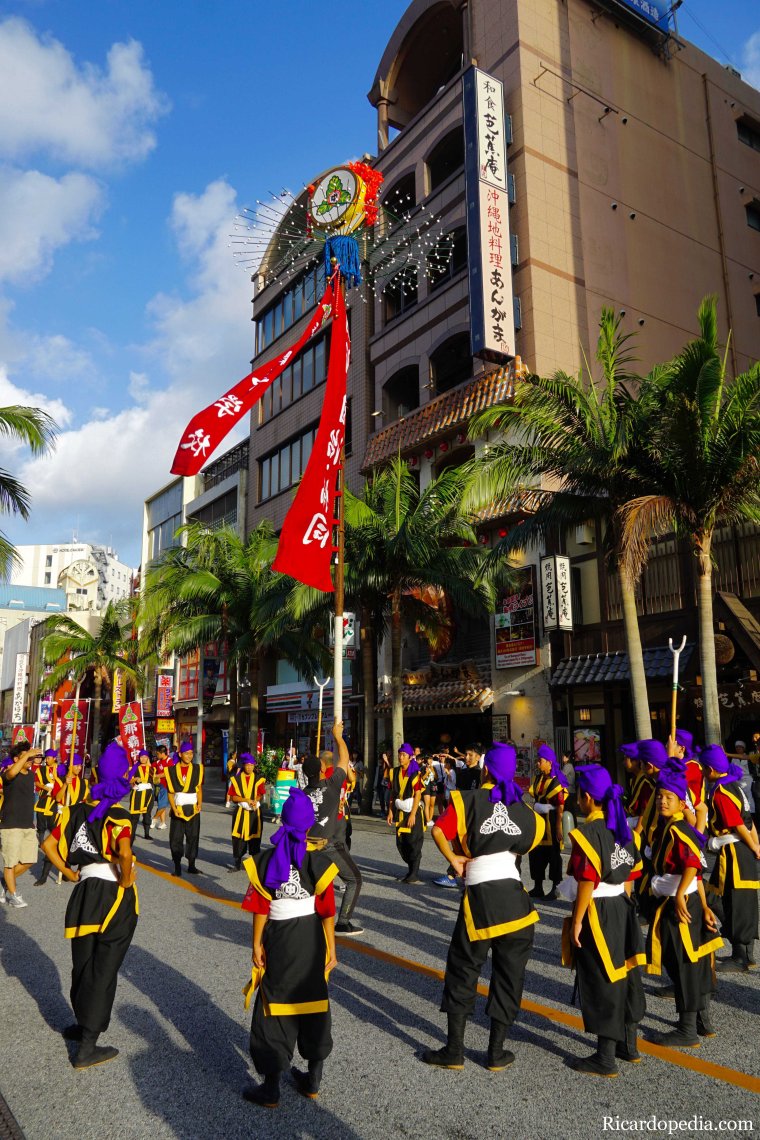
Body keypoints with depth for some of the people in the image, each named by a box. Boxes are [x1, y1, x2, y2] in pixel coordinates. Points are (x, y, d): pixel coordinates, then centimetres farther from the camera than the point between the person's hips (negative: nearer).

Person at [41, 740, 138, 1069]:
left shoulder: (77, 811, 2)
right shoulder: (118, 815, -16)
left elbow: (48, 845, 5)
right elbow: (125, 853, -32)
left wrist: (70, 874, 10)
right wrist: (126, 881, -15)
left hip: (85, 892, 6)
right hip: (115, 897, -6)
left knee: (83, 963, 22)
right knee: (103, 969, 5)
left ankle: (84, 1025, 41)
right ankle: (87, 1048, 13)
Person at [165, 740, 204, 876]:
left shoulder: (197, 769, 2)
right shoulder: (172, 770, -1)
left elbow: (199, 789, 4)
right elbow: (170, 792, 0)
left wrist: (200, 804, -8)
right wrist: (174, 808, -10)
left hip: (193, 809, 1)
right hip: (178, 809, -1)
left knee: (193, 837, 5)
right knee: (176, 839, -1)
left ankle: (191, 866, 15)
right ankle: (177, 867, 8)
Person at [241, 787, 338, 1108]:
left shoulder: (264, 861, -11)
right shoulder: (318, 862, -10)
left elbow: (260, 910, -8)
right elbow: (327, 912, -6)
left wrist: (257, 944, 2)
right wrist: (331, 948, 4)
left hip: (278, 939, -1)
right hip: (312, 939, 2)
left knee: (274, 1007, 10)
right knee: (312, 1001, 16)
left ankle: (271, 1087, 18)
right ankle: (313, 1080, 30)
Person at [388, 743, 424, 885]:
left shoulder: (415, 773, -9)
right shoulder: (395, 773, 7)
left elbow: (418, 795, -12)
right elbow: (393, 793, 10)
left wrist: (412, 814, -17)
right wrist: (391, 811, 5)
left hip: (412, 812, -5)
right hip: (400, 812, 5)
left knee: (413, 843, -3)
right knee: (400, 843, 8)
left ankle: (415, 875, 6)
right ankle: (410, 870, 24)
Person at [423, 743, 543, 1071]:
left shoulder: (467, 800, -3)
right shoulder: (523, 809, 9)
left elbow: (439, 830, -17)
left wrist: (453, 859, -5)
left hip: (480, 897, -3)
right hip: (515, 899, 3)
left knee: (463, 971, 12)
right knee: (509, 974, 14)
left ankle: (454, 1050, 18)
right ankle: (496, 1052, 22)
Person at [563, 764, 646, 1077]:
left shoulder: (587, 834, -20)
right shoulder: (624, 829, 4)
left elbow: (586, 883, -20)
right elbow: (630, 875, 11)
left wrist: (577, 922, -12)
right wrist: (624, 905, 20)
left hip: (596, 913, -8)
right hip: (622, 909, 8)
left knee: (600, 984, 3)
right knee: (624, 975, 19)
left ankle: (605, 1058, 13)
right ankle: (629, 1044, 33)